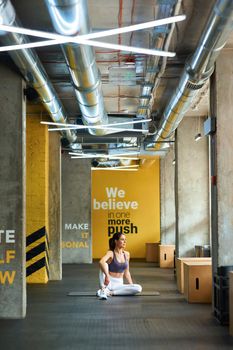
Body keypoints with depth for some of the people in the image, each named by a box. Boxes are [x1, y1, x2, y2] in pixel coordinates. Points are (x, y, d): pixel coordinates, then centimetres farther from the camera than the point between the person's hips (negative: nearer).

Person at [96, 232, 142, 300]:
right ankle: (103, 289, -31)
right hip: (109, 282, -5)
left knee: (138, 288, -21)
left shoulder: (126, 254, 8)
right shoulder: (111, 253, -10)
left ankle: (110, 292, -16)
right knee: (103, 265, -29)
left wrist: (131, 285, 8)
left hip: (119, 284, 5)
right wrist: (107, 276, -44)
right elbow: (101, 262, -33)